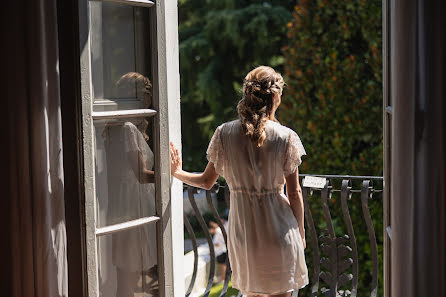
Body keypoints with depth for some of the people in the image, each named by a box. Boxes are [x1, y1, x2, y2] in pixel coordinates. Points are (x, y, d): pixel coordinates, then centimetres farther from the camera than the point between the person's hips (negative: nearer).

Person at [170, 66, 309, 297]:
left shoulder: (224, 134, -5)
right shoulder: (286, 137, -10)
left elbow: (207, 182, 1)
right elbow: (294, 193, -6)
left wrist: (177, 173, 16)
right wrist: (300, 230, 7)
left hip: (242, 229, 3)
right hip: (277, 227, -3)